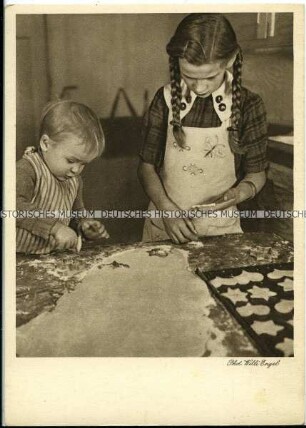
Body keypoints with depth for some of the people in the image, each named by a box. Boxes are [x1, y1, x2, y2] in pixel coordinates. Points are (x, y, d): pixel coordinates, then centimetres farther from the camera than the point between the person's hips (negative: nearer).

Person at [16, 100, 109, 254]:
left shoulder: (74, 181, 10)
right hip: (21, 259, -5)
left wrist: (83, 225, 2)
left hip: (53, 259, 6)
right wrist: (55, 227, -36)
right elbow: (14, 205, -31)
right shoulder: (27, 170, -14)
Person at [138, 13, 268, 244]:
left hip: (220, 228, -1)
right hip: (165, 224, 1)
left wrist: (240, 193, -22)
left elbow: (256, 173, -1)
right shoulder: (166, 100, -9)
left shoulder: (248, 106, -11)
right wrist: (167, 209, -17)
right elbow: (147, 165, -3)